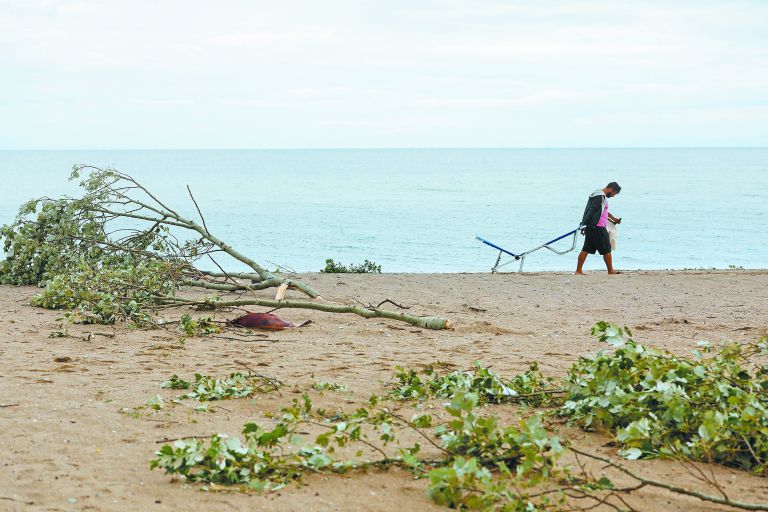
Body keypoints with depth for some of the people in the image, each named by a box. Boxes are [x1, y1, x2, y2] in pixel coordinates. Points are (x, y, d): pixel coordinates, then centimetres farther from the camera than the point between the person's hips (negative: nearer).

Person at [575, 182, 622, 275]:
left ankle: (578, 270, 5)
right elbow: (591, 211, -20)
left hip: (591, 228, 10)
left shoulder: (599, 195, 19)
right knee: (606, 249, 2)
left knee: (586, 249, 7)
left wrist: (613, 218, 40)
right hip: (597, 228, -10)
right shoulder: (600, 197, -15)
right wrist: (584, 224, -23)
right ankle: (610, 270, 10)